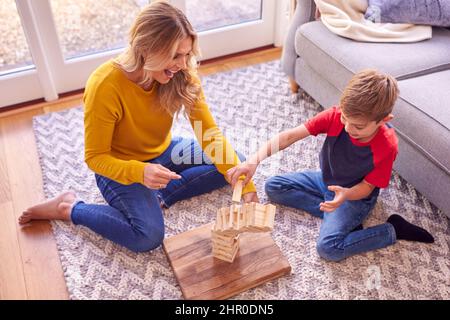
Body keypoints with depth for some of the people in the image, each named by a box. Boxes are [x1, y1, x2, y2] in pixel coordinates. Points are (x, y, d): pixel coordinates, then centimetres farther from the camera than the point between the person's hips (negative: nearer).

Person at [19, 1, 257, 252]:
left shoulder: (181, 75, -19)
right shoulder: (105, 86, -32)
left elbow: (210, 134, -17)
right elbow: (95, 157, -23)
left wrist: (245, 184, -25)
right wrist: (140, 172, -43)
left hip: (163, 152, 6)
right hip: (120, 167, -5)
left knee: (235, 162, -4)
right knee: (148, 236, -25)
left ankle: (160, 195, -6)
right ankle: (68, 208, -3)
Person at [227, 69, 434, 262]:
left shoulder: (386, 146, -31)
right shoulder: (336, 116, -25)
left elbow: (366, 187, -18)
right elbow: (290, 136, -28)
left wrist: (345, 194, -42)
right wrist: (254, 160, -41)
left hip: (355, 195, -5)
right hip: (325, 180, 6)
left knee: (329, 248, -25)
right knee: (273, 187, -2)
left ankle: (393, 230, -4)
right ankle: (335, 216, -8)